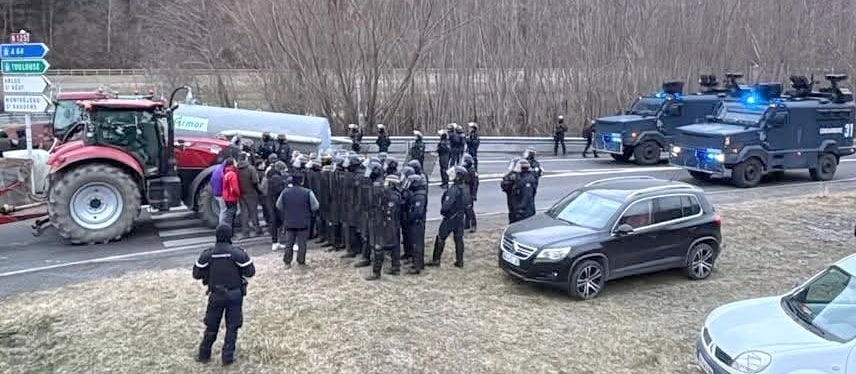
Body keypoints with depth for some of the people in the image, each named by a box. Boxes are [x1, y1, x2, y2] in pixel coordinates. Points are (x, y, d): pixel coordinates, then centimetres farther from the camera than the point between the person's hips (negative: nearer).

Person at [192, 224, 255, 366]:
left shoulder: (207, 254, -7)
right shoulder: (237, 253, -13)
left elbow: (196, 274, 0)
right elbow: (250, 271, -9)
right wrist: (245, 258, 6)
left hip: (215, 295, 2)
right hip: (234, 294, -2)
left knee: (211, 326, 17)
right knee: (232, 327, 9)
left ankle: (204, 355, 26)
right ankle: (227, 357, 9)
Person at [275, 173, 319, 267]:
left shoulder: (285, 192, -6)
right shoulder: (307, 193, -13)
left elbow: (278, 206, 4)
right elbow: (315, 206, -7)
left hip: (289, 223, 2)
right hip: (303, 223, -2)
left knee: (289, 243, 12)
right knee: (302, 243, 8)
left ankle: (287, 262, 15)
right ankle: (301, 261, 12)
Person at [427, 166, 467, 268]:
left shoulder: (453, 190, -24)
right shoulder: (464, 189, 3)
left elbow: (447, 204, -28)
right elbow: (465, 205, 13)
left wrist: (442, 211, -10)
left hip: (450, 218, -8)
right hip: (460, 217, 8)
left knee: (440, 238, 3)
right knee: (459, 239, 12)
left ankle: (436, 260, 9)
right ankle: (460, 261, 16)